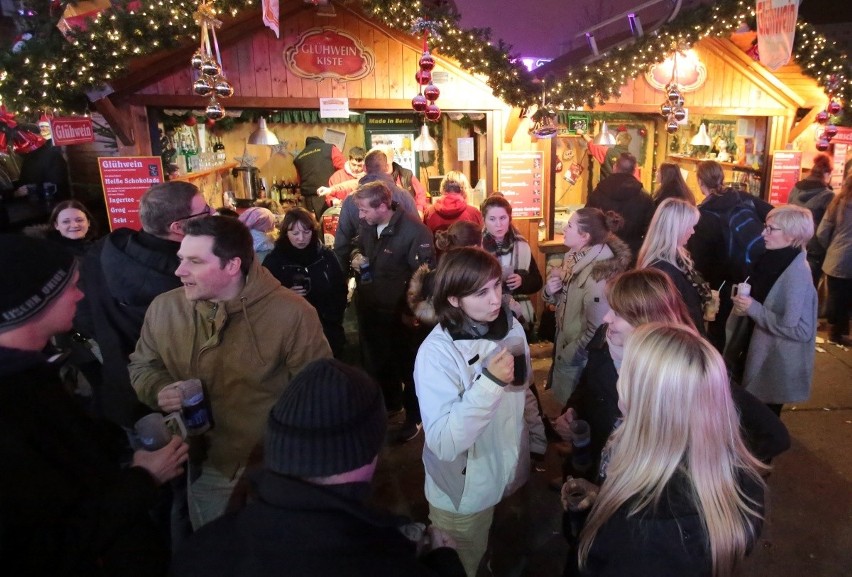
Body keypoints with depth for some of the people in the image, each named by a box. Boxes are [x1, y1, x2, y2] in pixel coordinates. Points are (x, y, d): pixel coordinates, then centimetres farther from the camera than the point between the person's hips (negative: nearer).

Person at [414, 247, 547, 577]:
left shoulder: (511, 329, -9)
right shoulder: (437, 352, -27)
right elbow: (443, 443, -35)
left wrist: (539, 442, 10)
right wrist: (489, 382, -40)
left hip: (511, 475, 6)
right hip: (464, 496, -5)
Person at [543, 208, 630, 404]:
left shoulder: (597, 276, -28)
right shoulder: (575, 258, -2)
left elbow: (596, 331, -26)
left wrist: (568, 354, -14)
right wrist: (550, 291, -12)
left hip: (578, 360, -7)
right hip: (565, 344, 8)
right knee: (566, 403, 25)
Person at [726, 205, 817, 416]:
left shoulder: (797, 274, -24)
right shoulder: (773, 260, -1)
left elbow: (801, 330, -27)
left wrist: (753, 309, -24)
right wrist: (744, 304, -5)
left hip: (774, 366, -7)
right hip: (755, 354, 7)